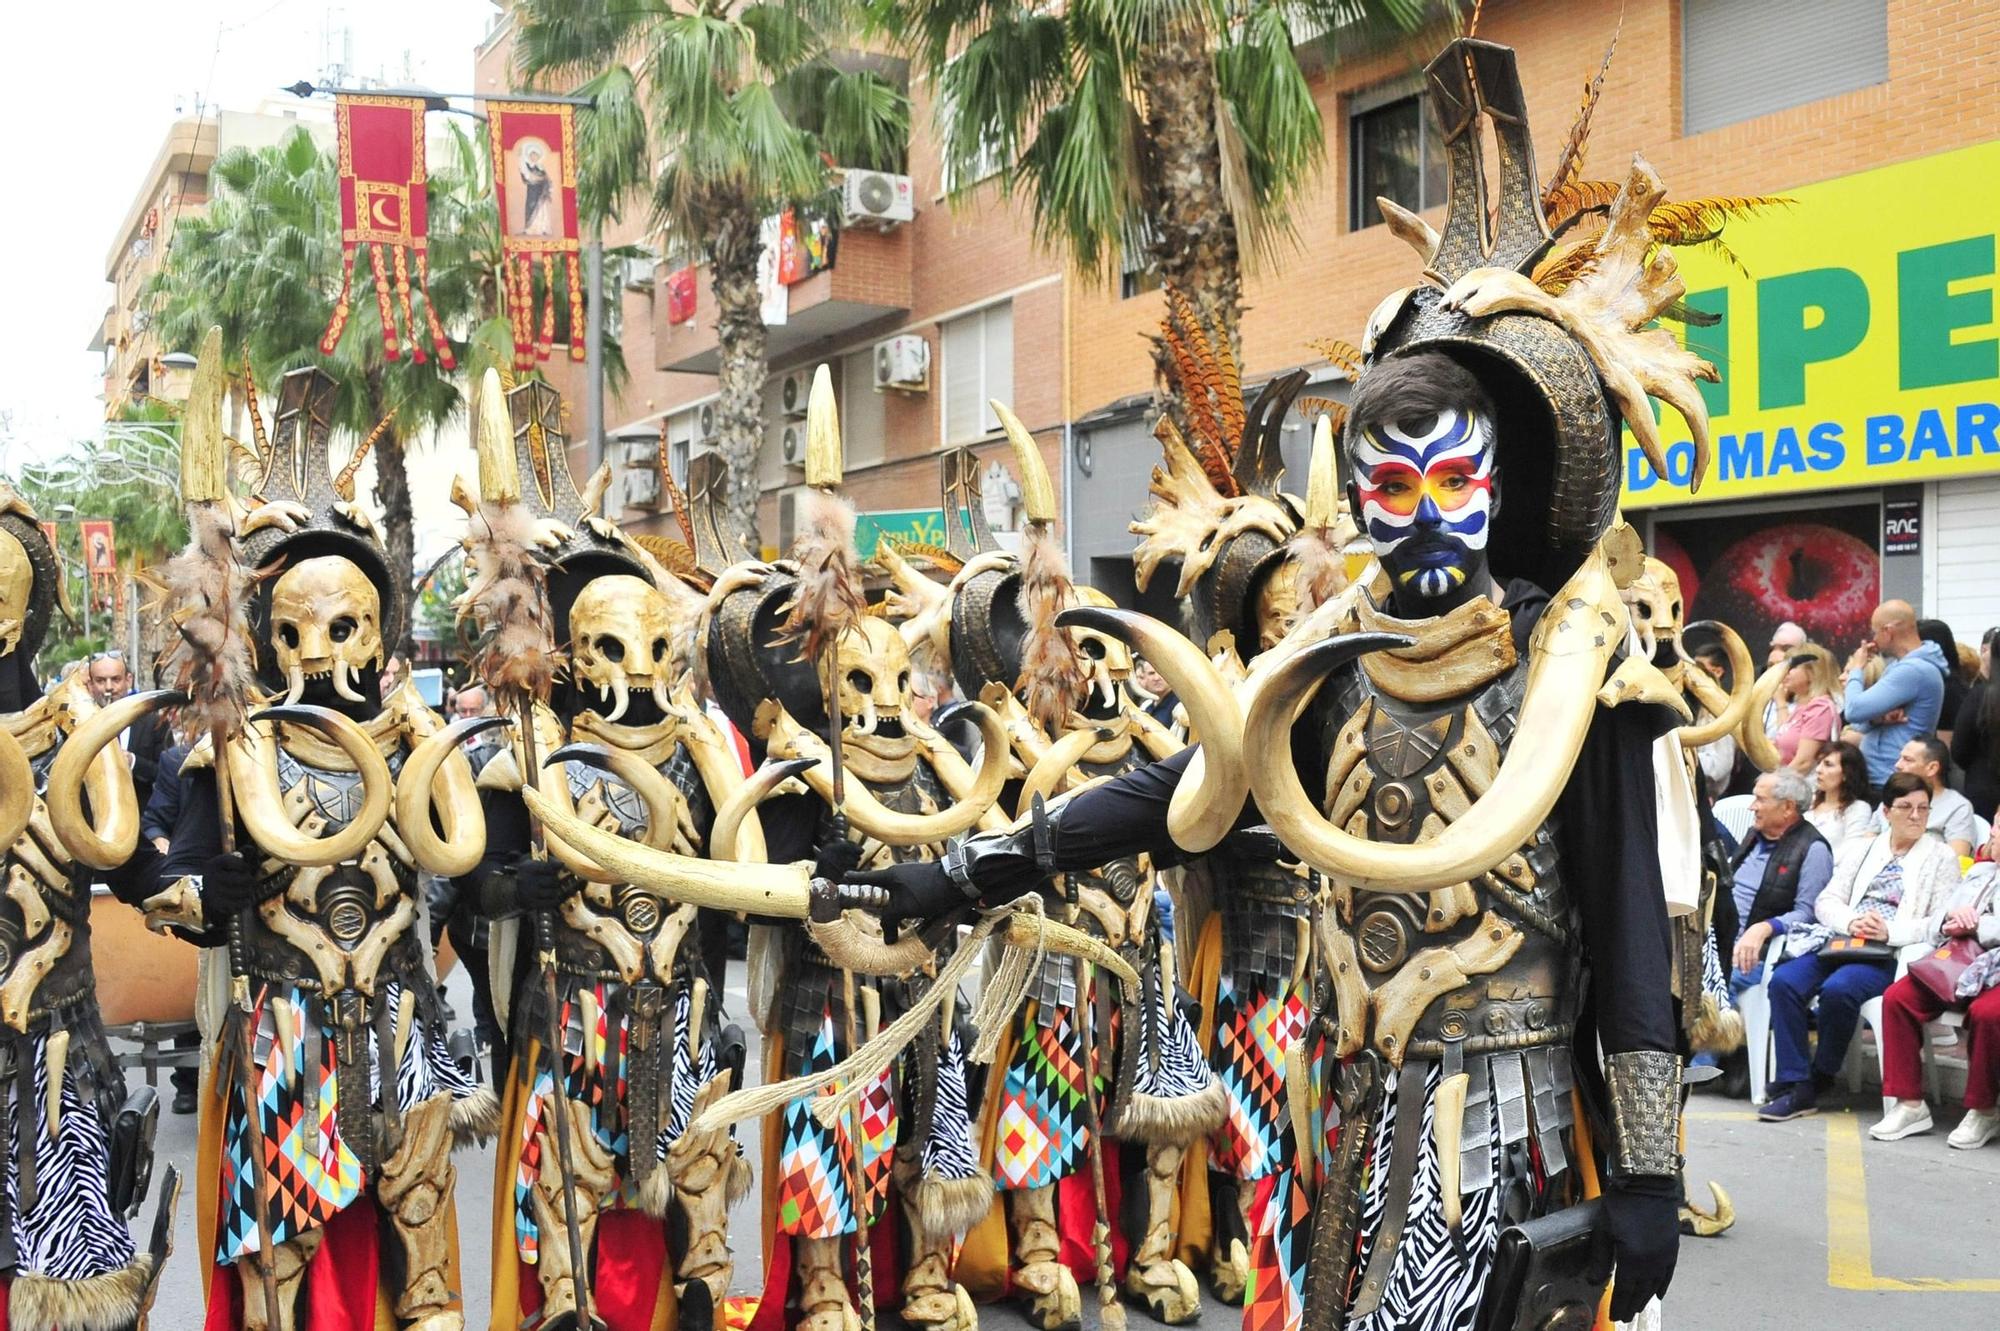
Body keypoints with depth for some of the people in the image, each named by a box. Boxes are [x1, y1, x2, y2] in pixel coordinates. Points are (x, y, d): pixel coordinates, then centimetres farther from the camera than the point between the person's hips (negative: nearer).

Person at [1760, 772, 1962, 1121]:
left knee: (1838, 988, -34)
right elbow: (1826, 901, 14)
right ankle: (1795, 1086, -24)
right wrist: (1851, 922, -8)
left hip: (1893, 955, -4)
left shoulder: (1941, 857, 11)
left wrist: (1889, 932, -16)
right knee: (1784, 980, -24)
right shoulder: (1865, 851, 23)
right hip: (1842, 944, 4)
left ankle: (1819, 1078, -13)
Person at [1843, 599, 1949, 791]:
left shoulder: (1914, 670, -19)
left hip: (1889, 783, -9)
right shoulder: (1900, 665, 14)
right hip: (1877, 777, 9)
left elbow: (1854, 711, -23)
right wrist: (1876, 718, -11)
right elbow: (1860, 722, 13)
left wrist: (1856, 670, -5)